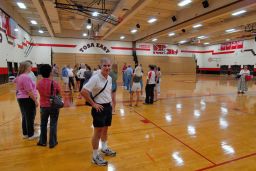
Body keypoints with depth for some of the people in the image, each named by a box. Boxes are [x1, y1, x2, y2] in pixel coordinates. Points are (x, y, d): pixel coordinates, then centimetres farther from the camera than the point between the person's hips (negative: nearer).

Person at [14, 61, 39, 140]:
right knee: (30, 117, 3)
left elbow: (15, 81, 31)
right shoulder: (26, 77, -22)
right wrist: (35, 101, -19)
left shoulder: (20, 76, 8)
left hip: (21, 98, 10)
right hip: (27, 99, -10)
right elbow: (30, 91, -24)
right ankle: (31, 135, 14)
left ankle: (25, 133, 28)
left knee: (25, 117, 17)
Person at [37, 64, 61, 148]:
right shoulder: (54, 83, -15)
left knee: (43, 124, 18)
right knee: (53, 124, 8)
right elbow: (59, 94, -5)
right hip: (54, 106, -3)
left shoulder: (39, 83, -6)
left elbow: (41, 93, 4)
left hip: (43, 106, 3)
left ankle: (42, 141, 31)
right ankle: (52, 142, 18)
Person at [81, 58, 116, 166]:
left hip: (108, 107, 7)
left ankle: (104, 148, 43)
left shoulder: (110, 78, 5)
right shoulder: (95, 78, -19)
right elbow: (83, 92, -23)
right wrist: (93, 104, -19)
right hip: (99, 108, -7)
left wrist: (110, 100, 10)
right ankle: (95, 156, 21)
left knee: (105, 129, 22)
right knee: (98, 132, 4)